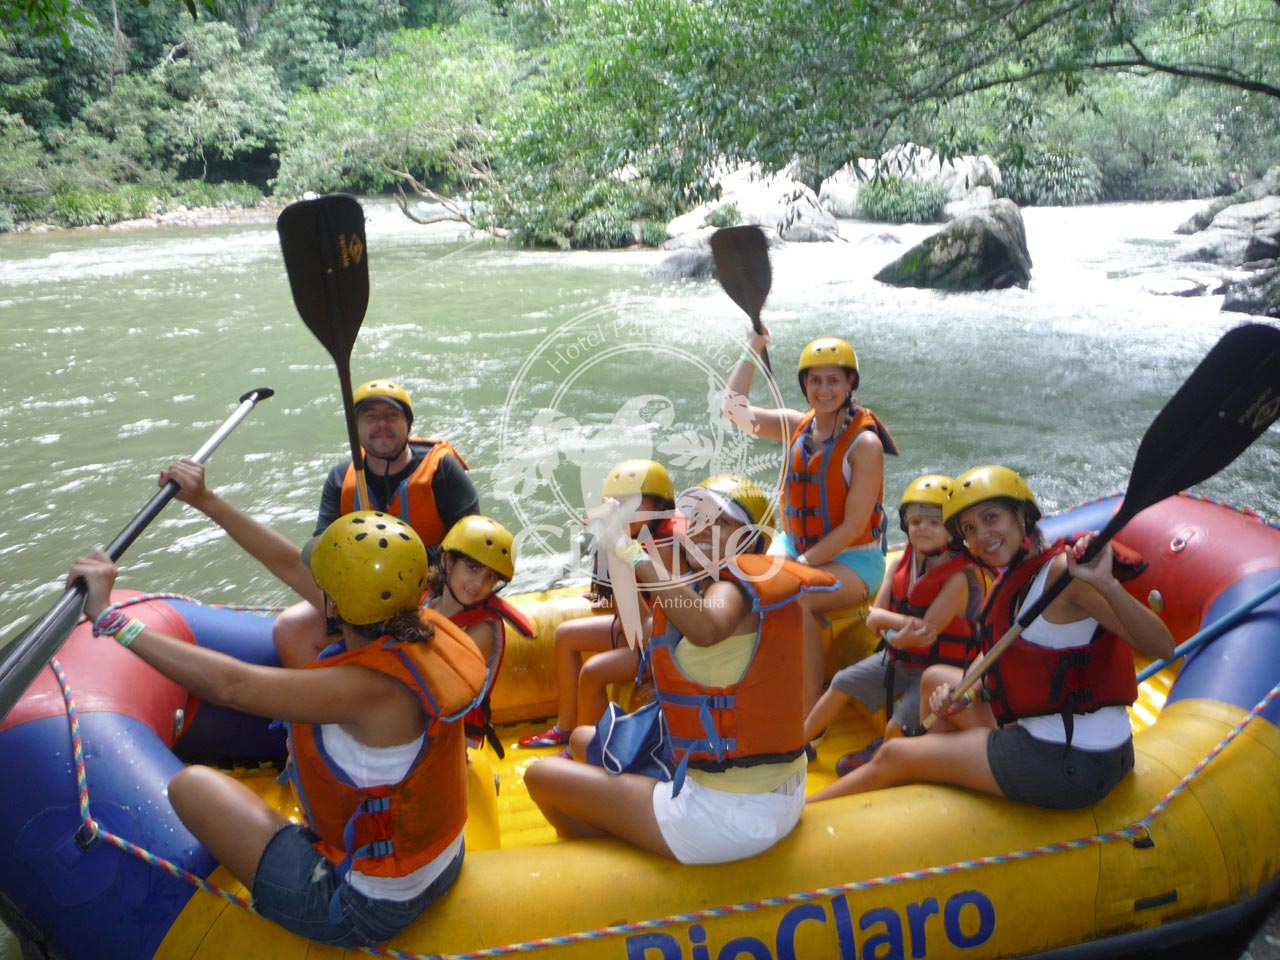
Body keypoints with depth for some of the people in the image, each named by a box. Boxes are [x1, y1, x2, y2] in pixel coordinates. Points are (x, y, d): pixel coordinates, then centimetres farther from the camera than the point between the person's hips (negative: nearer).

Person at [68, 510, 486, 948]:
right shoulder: (429, 631, -11)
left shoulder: (371, 688, -35)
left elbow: (229, 685, -36)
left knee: (191, 785, -2)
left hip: (368, 911, -8)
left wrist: (107, 616, -31)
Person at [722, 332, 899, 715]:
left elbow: (854, 526, -16)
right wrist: (752, 350, 1)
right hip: (792, 547, 5)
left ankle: (811, 717, -23)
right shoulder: (798, 426, 5)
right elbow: (734, 410, 0)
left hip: (852, 559, -5)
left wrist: (803, 563, -19)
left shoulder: (865, 443, -13)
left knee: (794, 599, -33)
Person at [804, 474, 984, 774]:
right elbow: (873, 617, -9)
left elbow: (926, 632, -26)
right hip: (898, 658, 7)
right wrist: (905, 621, -26)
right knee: (841, 685, 8)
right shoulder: (902, 563, -3)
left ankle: (880, 752, 17)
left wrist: (893, 630, -17)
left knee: (897, 729, -17)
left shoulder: (958, 577, -22)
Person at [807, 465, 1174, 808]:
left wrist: (1106, 585, -43)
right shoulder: (1014, 579, 7)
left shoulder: (1063, 570, -20)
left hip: (1072, 766, -9)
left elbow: (1161, 646, -28)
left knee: (892, 757, 2)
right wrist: (958, 693, -2)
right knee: (935, 678, 26)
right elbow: (994, 652, 16)